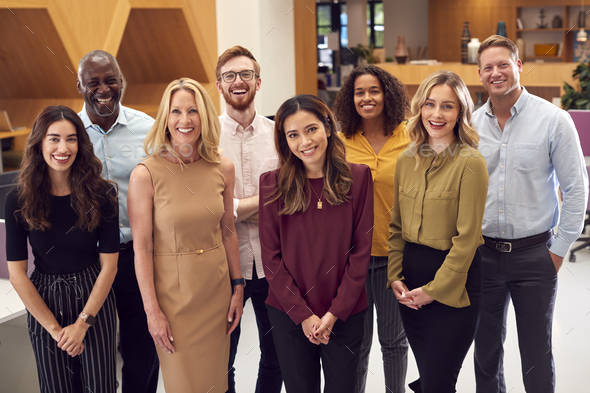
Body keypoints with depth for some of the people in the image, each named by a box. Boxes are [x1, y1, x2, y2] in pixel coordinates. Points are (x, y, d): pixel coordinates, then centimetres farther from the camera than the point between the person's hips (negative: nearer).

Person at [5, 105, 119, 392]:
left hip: (94, 297, 0)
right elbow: (17, 274, -8)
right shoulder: (18, 200, -10)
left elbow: (109, 264, -7)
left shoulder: (101, 194, -10)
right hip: (43, 302, 0)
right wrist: (55, 329, -9)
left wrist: (82, 323, -11)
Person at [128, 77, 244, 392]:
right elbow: (141, 248, -12)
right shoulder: (146, 174, -14)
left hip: (216, 287, 4)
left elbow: (228, 232, 8)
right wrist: (152, 310, -11)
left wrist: (238, 287, 8)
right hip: (173, 290, -3)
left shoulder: (222, 168, -2)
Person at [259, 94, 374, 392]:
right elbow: (271, 257, -4)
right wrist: (303, 314, -10)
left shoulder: (357, 177, -4)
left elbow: (361, 249, -4)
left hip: (345, 314, 0)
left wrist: (336, 312, -9)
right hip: (288, 314, 0)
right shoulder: (272, 184, -4)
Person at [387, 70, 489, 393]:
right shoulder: (407, 160, 6)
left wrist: (434, 290, -11)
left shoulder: (470, 163, -13)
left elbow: (467, 238, -14)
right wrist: (395, 277, 0)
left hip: (453, 285, -5)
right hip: (410, 285, 5)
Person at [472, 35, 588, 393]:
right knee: (486, 350, 15)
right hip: (482, 253, 4)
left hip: (533, 254, -3)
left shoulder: (553, 120, -8)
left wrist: (559, 250, -6)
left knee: (536, 356, 6)